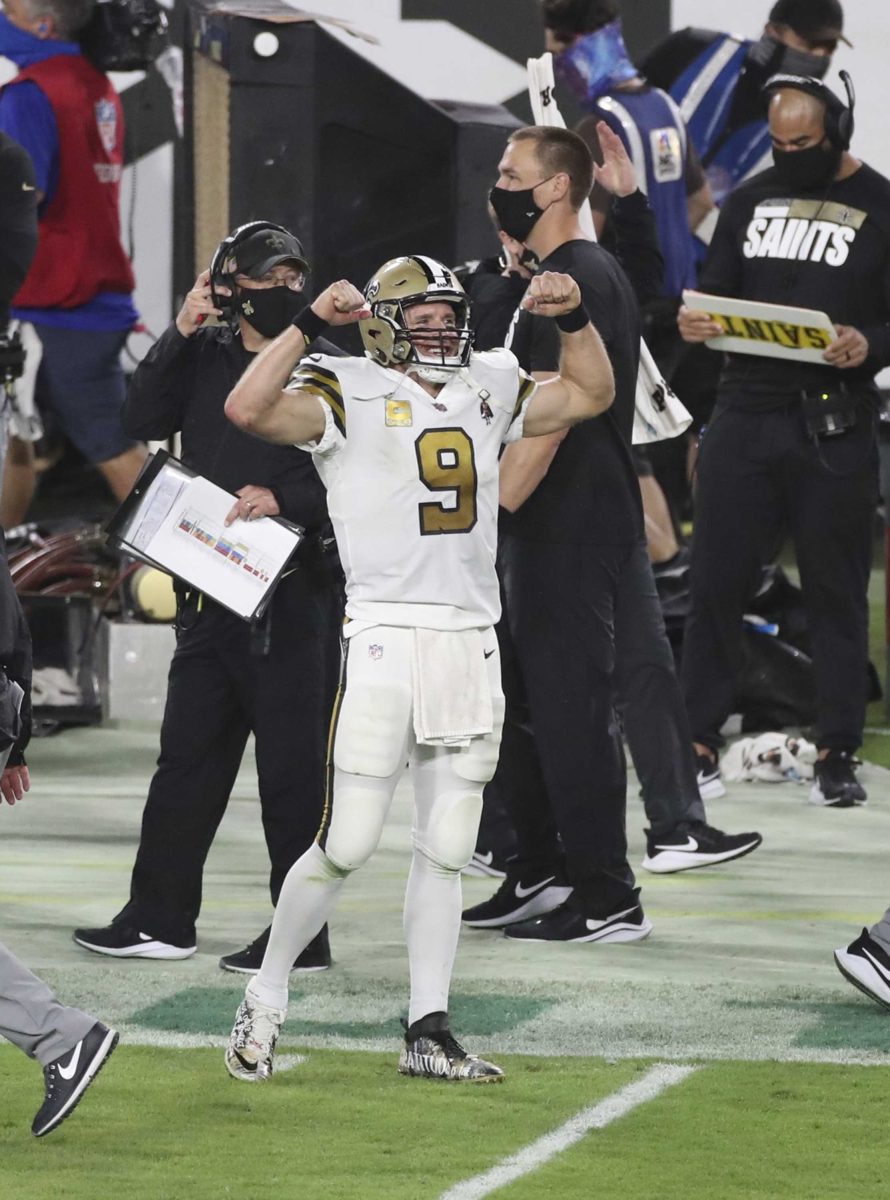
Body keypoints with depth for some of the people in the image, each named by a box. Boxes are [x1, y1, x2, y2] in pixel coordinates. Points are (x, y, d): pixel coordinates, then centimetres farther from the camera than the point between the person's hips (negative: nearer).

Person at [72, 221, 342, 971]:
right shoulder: (204, 358, 10)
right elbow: (144, 420, -2)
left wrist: (285, 501, -22)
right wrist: (179, 336, -10)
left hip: (295, 595, -5)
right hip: (209, 591, 5)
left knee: (293, 769, -2)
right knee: (188, 758, 12)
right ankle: (160, 920, 20)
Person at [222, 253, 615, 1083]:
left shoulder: (486, 390, 16)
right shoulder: (349, 394, -3)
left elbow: (590, 394, 26)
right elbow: (249, 409, -18)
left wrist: (573, 317, 10)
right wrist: (312, 321, -20)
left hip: (472, 641, 6)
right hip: (384, 633, -6)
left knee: (446, 849, 7)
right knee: (347, 844, -7)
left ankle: (428, 1031, 12)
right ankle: (263, 1003, 8)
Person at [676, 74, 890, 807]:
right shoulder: (751, 201, 13)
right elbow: (718, 290, 17)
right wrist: (696, 322, -5)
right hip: (745, 415, 4)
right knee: (715, 581, 4)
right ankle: (699, 738, 11)